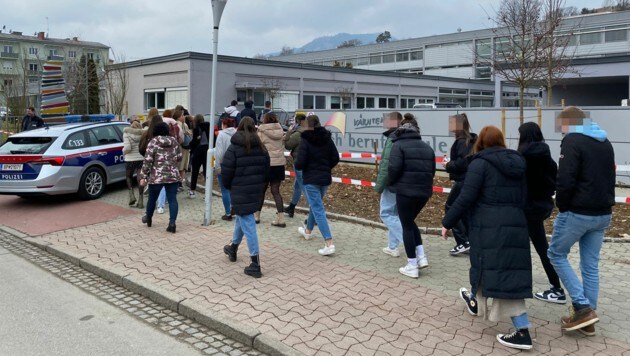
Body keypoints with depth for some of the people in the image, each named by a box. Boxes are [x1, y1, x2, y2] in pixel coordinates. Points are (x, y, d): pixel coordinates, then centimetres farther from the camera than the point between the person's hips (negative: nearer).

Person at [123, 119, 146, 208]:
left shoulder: (127, 133, -8)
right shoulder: (143, 133, -3)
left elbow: (127, 147, -16)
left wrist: (124, 151, 4)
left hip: (130, 159, -1)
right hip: (141, 159, 1)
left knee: (129, 177, 23)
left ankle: (132, 196, 10)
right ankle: (140, 201, 7)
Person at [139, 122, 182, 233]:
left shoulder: (153, 142, -6)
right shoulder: (174, 141, 6)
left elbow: (147, 161, -10)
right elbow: (179, 157, 13)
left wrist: (143, 176, -6)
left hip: (157, 176, -2)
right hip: (173, 176, 2)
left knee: (152, 198, 17)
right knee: (172, 199, 2)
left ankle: (148, 218, 36)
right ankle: (172, 223, -8)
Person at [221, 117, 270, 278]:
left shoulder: (234, 147, -11)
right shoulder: (261, 147, 5)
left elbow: (226, 170, -11)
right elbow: (266, 169, 8)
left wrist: (228, 186, 6)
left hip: (240, 190, -6)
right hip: (256, 190, 6)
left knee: (247, 223, -5)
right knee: (242, 217, 25)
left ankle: (255, 263, -6)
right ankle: (233, 248, 45)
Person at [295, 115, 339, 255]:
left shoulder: (305, 140, -15)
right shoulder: (327, 138, 2)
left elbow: (300, 163, -18)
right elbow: (336, 158, 3)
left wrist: (297, 166, 5)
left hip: (311, 179, -7)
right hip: (325, 178, 7)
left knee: (318, 210, -7)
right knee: (315, 204, 26)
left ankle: (329, 244, -15)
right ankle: (308, 231, 46)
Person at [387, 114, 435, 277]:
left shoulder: (399, 145, -6)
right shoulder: (426, 146, 13)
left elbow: (394, 168, -17)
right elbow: (432, 170, 11)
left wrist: (390, 183, 1)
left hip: (405, 190, -6)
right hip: (424, 191, 6)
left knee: (407, 226, 6)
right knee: (410, 221, 24)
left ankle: (412, 266, 11)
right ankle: (421, 256, 17)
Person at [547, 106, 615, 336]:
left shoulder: (572, 140, -11)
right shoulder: (605, 142, 16)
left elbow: (565, 181, -20)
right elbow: (610, 178, 18)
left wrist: (562, 207, -6)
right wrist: (604, 204, 15)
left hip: (578, 212, -8)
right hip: (603, 214, 8)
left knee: (556, 254, 9)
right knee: (591, 264, 12)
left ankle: (582, 307, 1)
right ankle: (587, 317, 17)